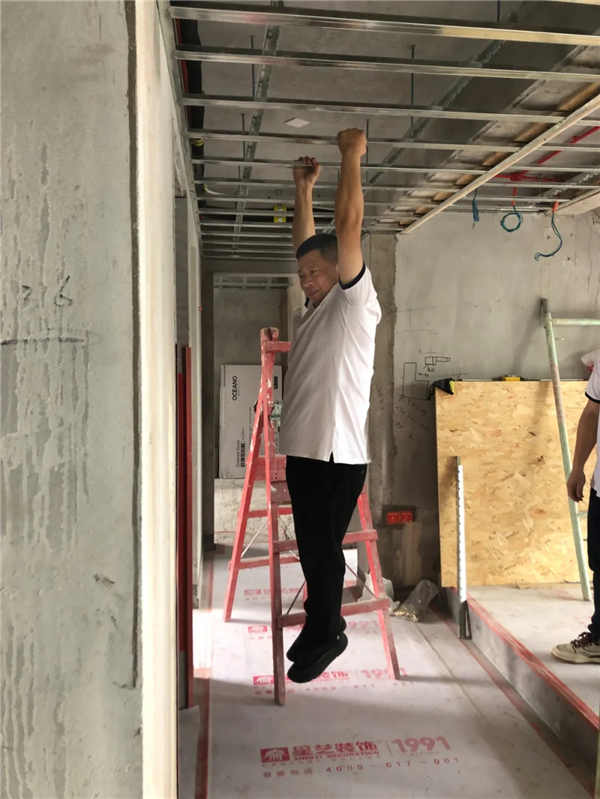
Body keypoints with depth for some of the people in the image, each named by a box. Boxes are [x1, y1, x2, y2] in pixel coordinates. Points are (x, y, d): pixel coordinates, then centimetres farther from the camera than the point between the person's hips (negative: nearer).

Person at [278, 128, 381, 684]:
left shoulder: (355, 303, -5)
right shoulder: (316, 309, 16)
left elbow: (348, 227, -12)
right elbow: (305, 242, 22)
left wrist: (352, 158, -6)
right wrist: (303, 187, 22)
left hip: (338, 453, -8)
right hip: (302, 449, 8)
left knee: (323, 548, 1)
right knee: (311, 548, 16)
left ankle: (323, 637, 18)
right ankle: (324, 626, 31)